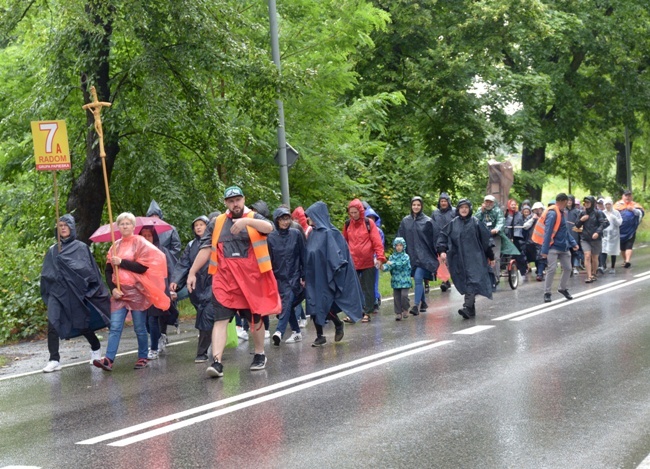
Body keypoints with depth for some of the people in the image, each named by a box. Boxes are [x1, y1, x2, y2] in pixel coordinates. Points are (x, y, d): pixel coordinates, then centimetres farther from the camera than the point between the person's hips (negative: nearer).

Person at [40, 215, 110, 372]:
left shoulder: (81, 247, 4)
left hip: (75, 292, -2)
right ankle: (54, 360, -16)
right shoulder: (52, 250, 13)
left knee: (82, 323, 6)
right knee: (52, 322, -15)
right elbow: (45, 273, 11)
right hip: (57, 291, 2)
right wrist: (53, 276, -6)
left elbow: (88, 269, -4)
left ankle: (96, 348, 34)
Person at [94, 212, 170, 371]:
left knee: (140, 327, 3)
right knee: (115, 326, -7)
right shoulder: (115, 246, 13)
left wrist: (121, 262, -11)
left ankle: (142, 358, 15)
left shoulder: (140, 243, -1)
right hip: (119, 292, 4)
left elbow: (143, 267, -12)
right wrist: (113, 288, -2)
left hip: (137, 291, -4)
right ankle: (108, 359, -14)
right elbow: (108, 270, 12)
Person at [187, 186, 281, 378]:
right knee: (220, 318, -10)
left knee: (255, 317, 12)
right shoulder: (217, 223, 11)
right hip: (224, 277, 1)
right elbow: (205, 249, 11)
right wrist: (192, 272, 4)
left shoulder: (254, 218, 5)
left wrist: (247, 221, -36)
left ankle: (260, 354, 32)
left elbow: (269, 227, -18)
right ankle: (217, 362, -17)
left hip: (251, 277, -1)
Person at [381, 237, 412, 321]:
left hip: (405, 280, -3)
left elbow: (402, 264, -17)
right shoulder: (392, 257, 8)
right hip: (396, 281, 3)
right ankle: (398, 313, 10)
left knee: (404, 295, -14)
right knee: (396, 297, 2)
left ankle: (405, 310, 7)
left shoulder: (405, 256, -2)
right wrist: (383, 267, -24)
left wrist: (392, 264, -22)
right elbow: (388, 266, -2)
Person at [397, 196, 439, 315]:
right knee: (418, 280, 11)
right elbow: (400, 238, 10)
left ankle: (416, 305, -17)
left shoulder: (427, 221, -2)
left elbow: (434, 238, 0)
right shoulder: (405, 221, 7)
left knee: (418, 279, -15)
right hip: (411, 255, 4)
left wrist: (435, 255, -2)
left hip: (423, 255, -4)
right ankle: (423, 303, 26)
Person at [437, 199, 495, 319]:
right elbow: (443, 236, 7)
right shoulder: (453, 223, 8)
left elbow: (485, 239, 4)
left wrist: (490, 256, 6)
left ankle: (468, 307, -27)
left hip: (474, 258, -3)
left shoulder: (476, 223, 1)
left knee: (472, 282, -15)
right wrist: (442, 250, -10)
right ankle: (471, 309, 14)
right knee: (464, 283, 5)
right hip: (459, 259, 3)